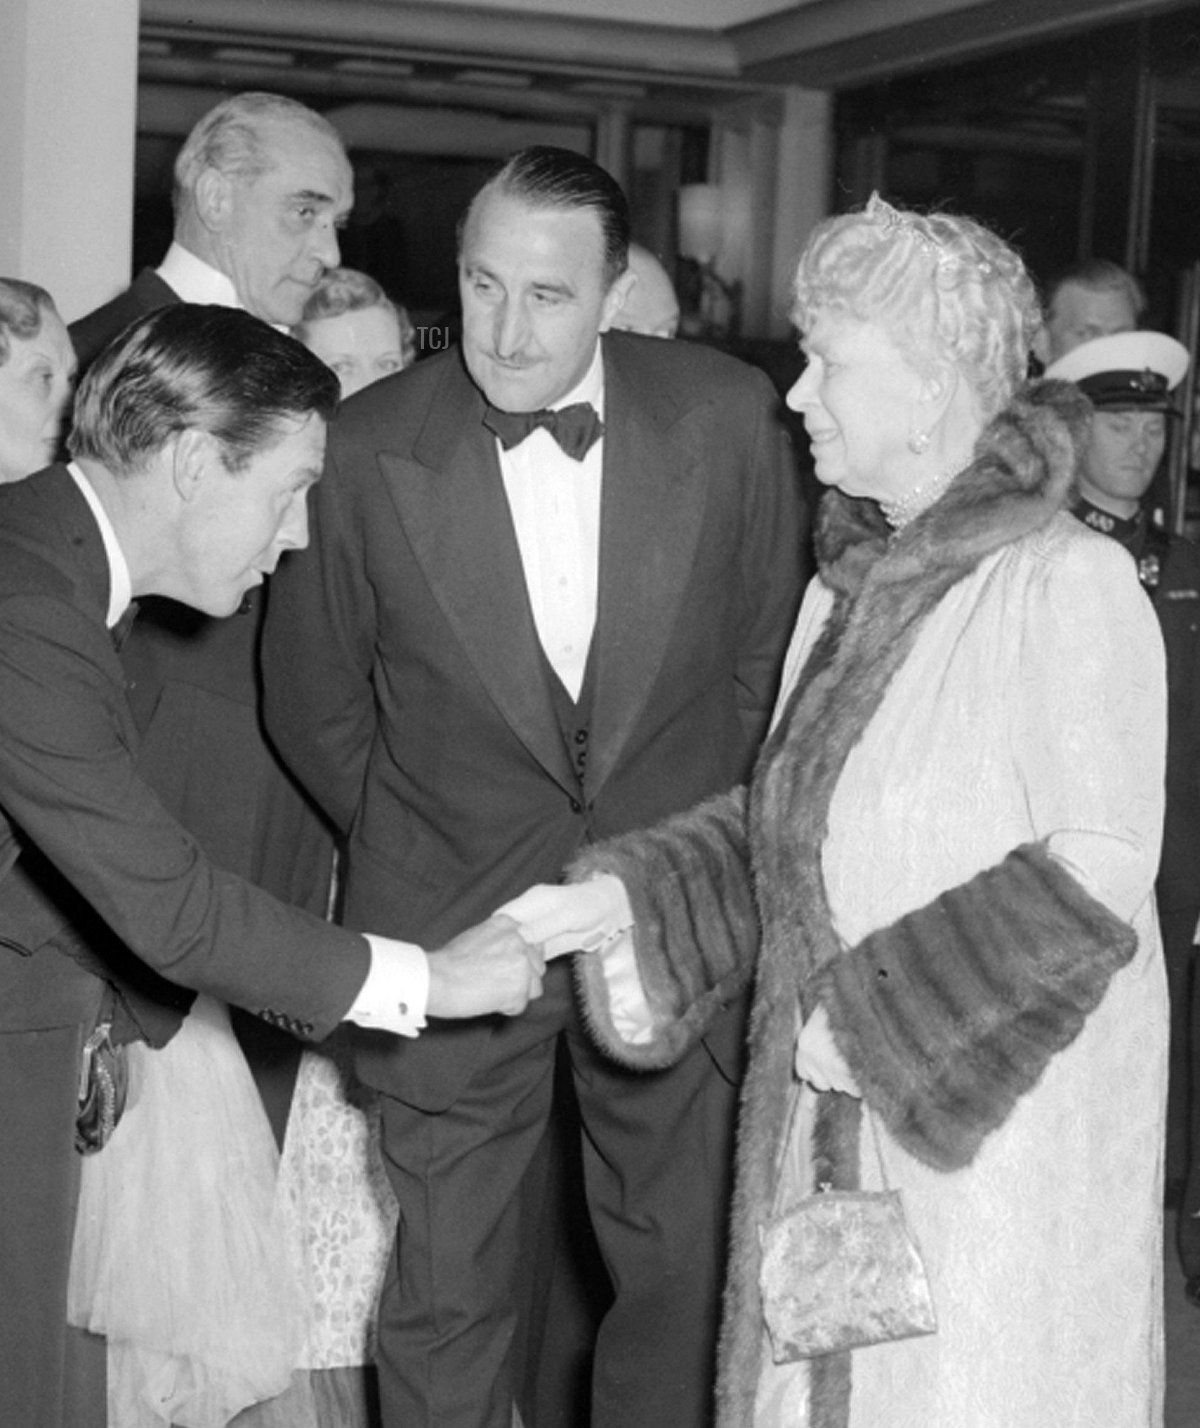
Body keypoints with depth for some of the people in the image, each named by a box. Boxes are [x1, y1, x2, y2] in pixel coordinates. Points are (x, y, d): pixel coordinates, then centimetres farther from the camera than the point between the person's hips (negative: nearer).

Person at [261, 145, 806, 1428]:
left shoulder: (728, 416, -8)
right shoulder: (366, 450, -11)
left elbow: (766, 648, 6)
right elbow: (313, 706, 3)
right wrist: (415, 845, 8)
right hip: (450, 926, -1)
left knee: (680, 1271, 13)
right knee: (444, 1295, 7)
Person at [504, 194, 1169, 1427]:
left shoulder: (1066, 586, -16)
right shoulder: (853, 577, 9)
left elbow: (1095, 877, -19)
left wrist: (870, 1015, -16)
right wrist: (621, 898, 1)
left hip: (995, 1115, -7)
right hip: (829, 1099, 7)